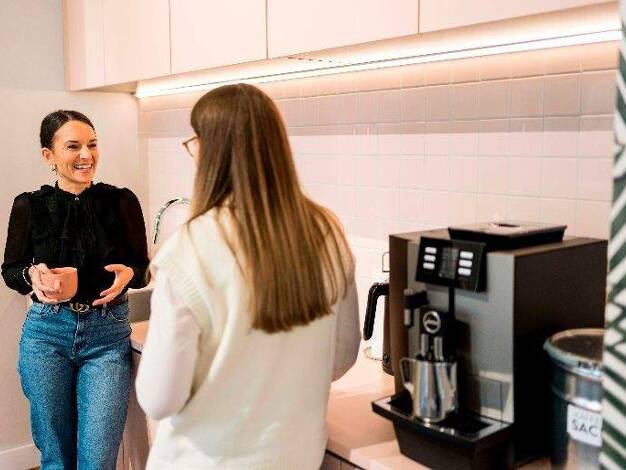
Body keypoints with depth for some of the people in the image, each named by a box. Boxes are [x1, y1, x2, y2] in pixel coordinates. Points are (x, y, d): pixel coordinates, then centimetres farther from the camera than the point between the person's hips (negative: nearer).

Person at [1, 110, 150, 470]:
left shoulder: (122, 202, -4)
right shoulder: (29, 206, -2)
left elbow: (142, 269, 4)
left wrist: (128, 274, -19)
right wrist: (32, 276, -14)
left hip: (108, 335, -1)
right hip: (47, 333, 1)